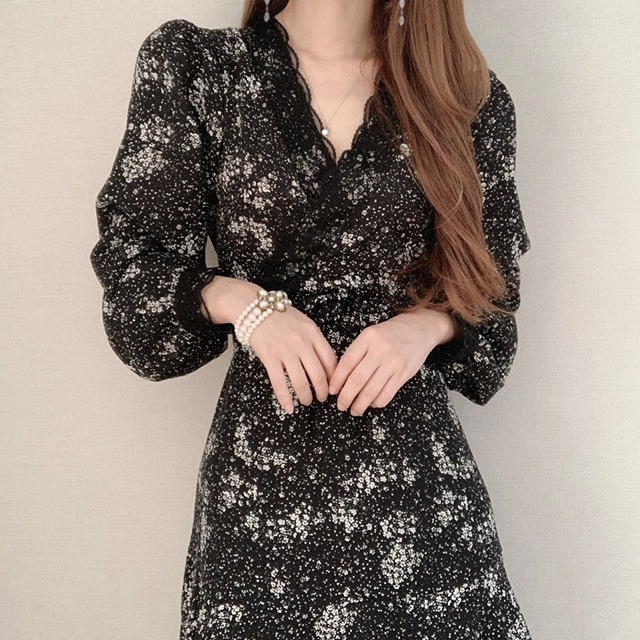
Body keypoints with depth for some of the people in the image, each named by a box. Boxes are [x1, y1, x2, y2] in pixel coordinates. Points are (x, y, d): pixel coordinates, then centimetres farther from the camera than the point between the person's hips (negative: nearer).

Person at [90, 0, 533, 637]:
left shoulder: (469, 95, 6)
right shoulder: (191, 65, 2)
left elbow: (489, 288, 13)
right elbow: (134, 263, 3)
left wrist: (428, 323, -8)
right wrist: (241, 300, -14)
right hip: (261, 465, -1)